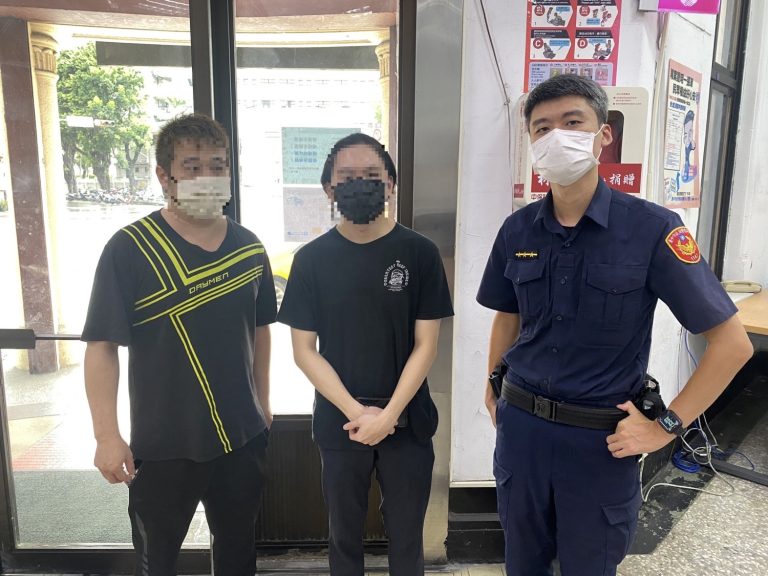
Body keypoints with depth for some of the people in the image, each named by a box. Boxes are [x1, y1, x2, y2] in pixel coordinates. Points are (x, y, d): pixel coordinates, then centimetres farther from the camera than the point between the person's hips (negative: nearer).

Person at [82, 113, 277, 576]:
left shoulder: (250, 247, -1)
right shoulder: (130, 249, -14)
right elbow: (102, 346, -13)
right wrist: (107, 436, -15)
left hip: (243, 435, 4)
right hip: (161, 445, -3)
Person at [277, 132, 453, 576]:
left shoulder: (419, 253, -6)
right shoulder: (312, 259, -3)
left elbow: (425, 345, -6)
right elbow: (304, 349, -4)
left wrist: (388, 414, -13)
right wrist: (356, 412, -12)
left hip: (408, 421, 0)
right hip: (339, 421, 1)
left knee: (407, 537, 15)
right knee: (345, 536, 18)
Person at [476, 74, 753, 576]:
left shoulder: (651, 229, -15)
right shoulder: (518, 230, -2)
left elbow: (733, 343, -11)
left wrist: (666, 427, -12)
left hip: (600, 439, -3)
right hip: (520, 426, 4)